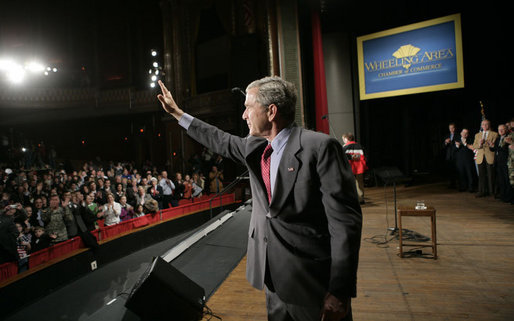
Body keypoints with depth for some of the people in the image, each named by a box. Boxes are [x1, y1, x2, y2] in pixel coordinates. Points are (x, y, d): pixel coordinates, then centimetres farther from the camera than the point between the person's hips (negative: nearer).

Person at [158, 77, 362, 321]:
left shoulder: (320, 147, -18)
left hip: (314, 281, -6)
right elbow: (222, 141, 22)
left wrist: (340, 291, -19)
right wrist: (177, 113, 28)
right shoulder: (255, 147, 5)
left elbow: (345, 220, -19)